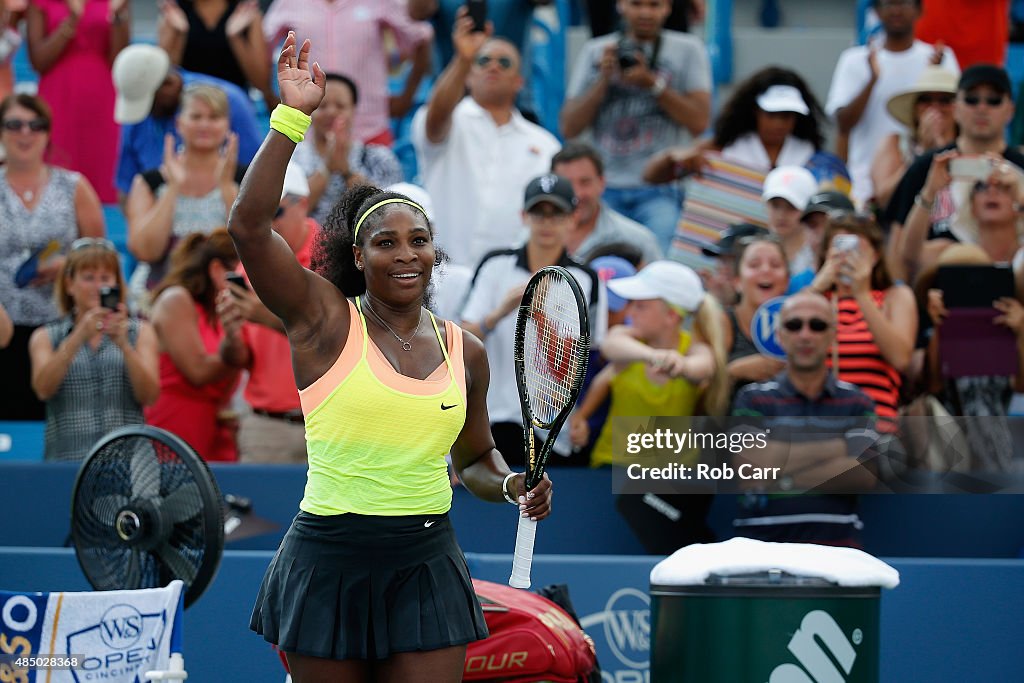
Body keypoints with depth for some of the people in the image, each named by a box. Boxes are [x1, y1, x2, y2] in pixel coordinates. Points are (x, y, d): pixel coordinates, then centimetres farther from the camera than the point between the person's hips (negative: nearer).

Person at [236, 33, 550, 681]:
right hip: (329, 569, -3)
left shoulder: (466, 352, 9)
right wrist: (292, 117, -19)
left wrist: (511, 484, 2)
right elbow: (250, 227, -16)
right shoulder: (325, 319, -2)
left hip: (426, 568, 3)